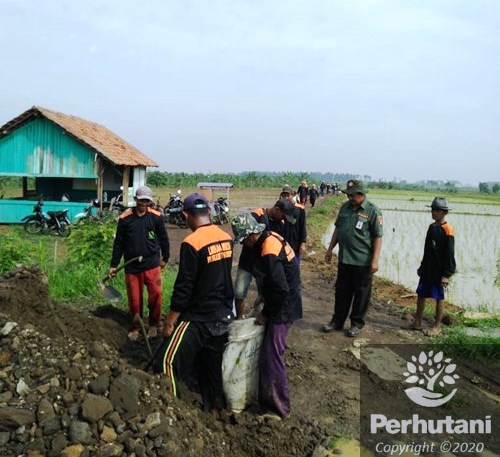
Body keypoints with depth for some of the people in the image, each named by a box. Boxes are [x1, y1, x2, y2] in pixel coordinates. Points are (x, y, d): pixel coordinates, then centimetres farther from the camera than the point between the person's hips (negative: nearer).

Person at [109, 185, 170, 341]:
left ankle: (153, 324, 18)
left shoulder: (156, 217, -5)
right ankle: (135, 327, 29)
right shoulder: (125, 218, -4)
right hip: (132, 266, 1)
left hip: (152, 264, -1)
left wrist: (165, 258, 12)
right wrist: (114, 265, 6)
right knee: (134, 299, 9)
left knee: (156, 294, -6)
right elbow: (119, 243, 4)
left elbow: (163, 239, 6)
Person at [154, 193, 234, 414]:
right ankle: (214, 408, 31)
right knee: (212, 363, 20)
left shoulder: (191, 243, -21)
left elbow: (184, 287, -19)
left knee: (167, 363, 2)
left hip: (199, 318, -7)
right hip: (223, 315, 7)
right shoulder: (226, 238, 0)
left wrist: (170, 320, -9)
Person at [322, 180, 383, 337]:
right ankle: (337, 321, 27)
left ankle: (357, 323, 22)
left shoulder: (372, 211, -11)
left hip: (363, 260, -5)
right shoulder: (345, 207, 6)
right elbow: (337, 229, 16)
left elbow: (378, 237, -11)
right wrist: (330, 249, 14)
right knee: (342, 291, 14)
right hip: (344, 258, 5)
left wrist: (375, 260, -15)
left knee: (361, 293, 8)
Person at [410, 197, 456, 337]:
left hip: (439, 272, -7)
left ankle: (437, 326, 17)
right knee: (421, 295, 11)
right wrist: (422, 267, 20)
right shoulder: (432, 227, 8)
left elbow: (449, 254, -15)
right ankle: (417, 322, 22)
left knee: (439, 298, 5)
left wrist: (446, 274, -17)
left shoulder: (447, 230, -15)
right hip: (427, 270, 7)